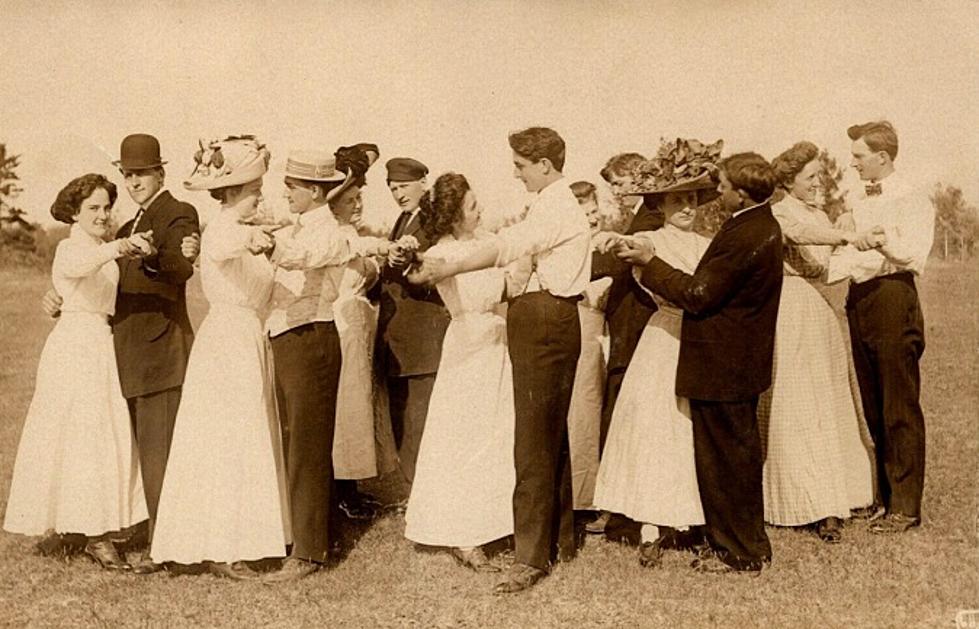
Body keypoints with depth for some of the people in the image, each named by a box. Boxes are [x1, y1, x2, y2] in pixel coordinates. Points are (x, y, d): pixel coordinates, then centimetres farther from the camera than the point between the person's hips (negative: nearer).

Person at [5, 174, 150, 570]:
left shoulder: (101, 249, 18)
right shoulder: (70, 249, -10)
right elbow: (79, 266, -34)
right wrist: (120, 247, -51)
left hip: (101, 344, 9)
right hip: (77, 346, -9)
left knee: (103, 433, 11)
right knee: (83, 434, -8)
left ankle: (76, 526, 21)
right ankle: (96, 536, -6)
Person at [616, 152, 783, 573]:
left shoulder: (743, 237, -24)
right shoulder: (764, 226, 9)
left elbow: (697, 295, -21)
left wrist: (650, 262, -12)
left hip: (721, 366, -11)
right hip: (741, 362, 11)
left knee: (725, 457, 2)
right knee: (740, 454, 19)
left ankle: (739, 553, 14)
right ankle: (749, 545, 32)